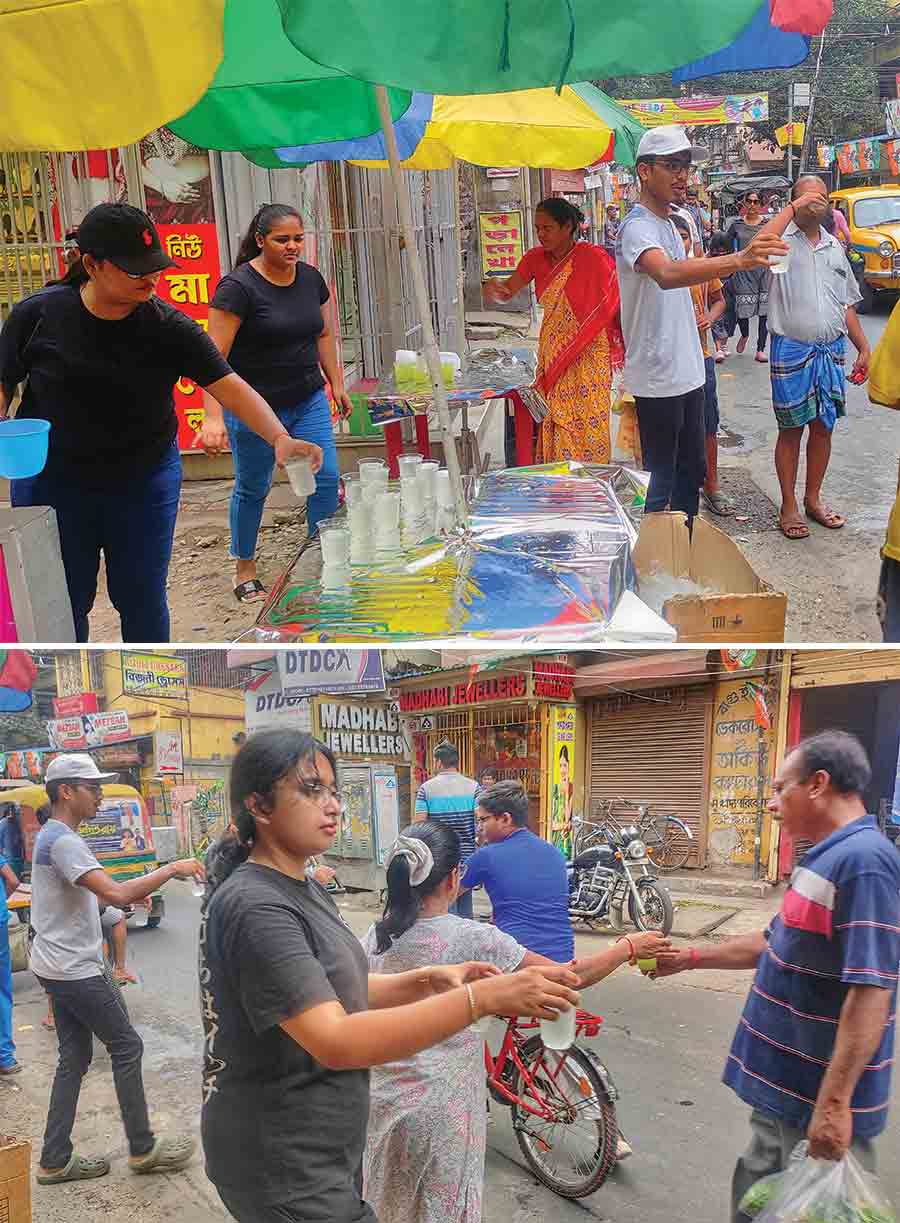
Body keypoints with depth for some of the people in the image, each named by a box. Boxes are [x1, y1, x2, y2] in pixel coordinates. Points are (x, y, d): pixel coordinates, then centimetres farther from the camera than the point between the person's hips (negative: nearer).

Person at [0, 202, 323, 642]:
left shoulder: (169, 327, -11)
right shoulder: (37, 315, -10)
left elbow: (230, 387, -17)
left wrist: (280, 436, -32)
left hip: (144, 483, 1)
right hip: (53, 483, 0)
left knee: (142, 598, 10)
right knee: (63, 604, 8)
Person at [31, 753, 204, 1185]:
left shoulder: (50, 837, 12)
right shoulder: (63, 841, -21)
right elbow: (115, 894, -31)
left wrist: (130, 895, 13)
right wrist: (171, 870, -23)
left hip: (60, 968, 10)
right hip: (74, 970, -10)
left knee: (74, 1058, 13)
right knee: (127, 1046, 1)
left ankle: (55, 1161, 18)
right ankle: (143, 1149, 11)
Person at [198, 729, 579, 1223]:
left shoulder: (303, 889, 7)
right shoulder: (256, 907, -25)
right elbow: (334, 1042, -32)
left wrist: (426, 981, -6)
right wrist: (482, 997, -35)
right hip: (283, 1170, -9)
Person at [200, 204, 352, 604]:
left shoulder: (310, 278, 4)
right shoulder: (238, 286, -16)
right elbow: (215, 356, -20)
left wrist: (337, 384, 16)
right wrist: (213, 416, -29)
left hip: (308, 401, 5)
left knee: (326, 478, -1)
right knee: (252, 489, 8)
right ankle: (244, 571, 25)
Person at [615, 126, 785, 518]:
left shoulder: (667, 224, 14)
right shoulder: (637, 227, -19)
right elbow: (666, 274, -41)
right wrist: (738, 260, -55)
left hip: (687, 373, 10)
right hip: (658, 379, -10)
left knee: (692, 471, 18)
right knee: (660, 481, -2)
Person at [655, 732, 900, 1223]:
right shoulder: (828, 858, 10)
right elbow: (776, 944, 20)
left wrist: (835, 1101, -28)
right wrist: (689, 957, 20)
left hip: (820, 1094, -10)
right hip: (783, 1081, 10)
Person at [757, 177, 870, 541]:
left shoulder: (834, 247, 14)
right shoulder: (784, 239, -3)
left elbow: (846, 304, 17)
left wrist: (864, 348, 12)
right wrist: (793, 208, -22)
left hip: (831, 350, 5)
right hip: (791, 350, -5)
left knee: (823, 427, 11)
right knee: (791, 429, 3)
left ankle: (813, 498, 25)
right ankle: (789, 506, 13)